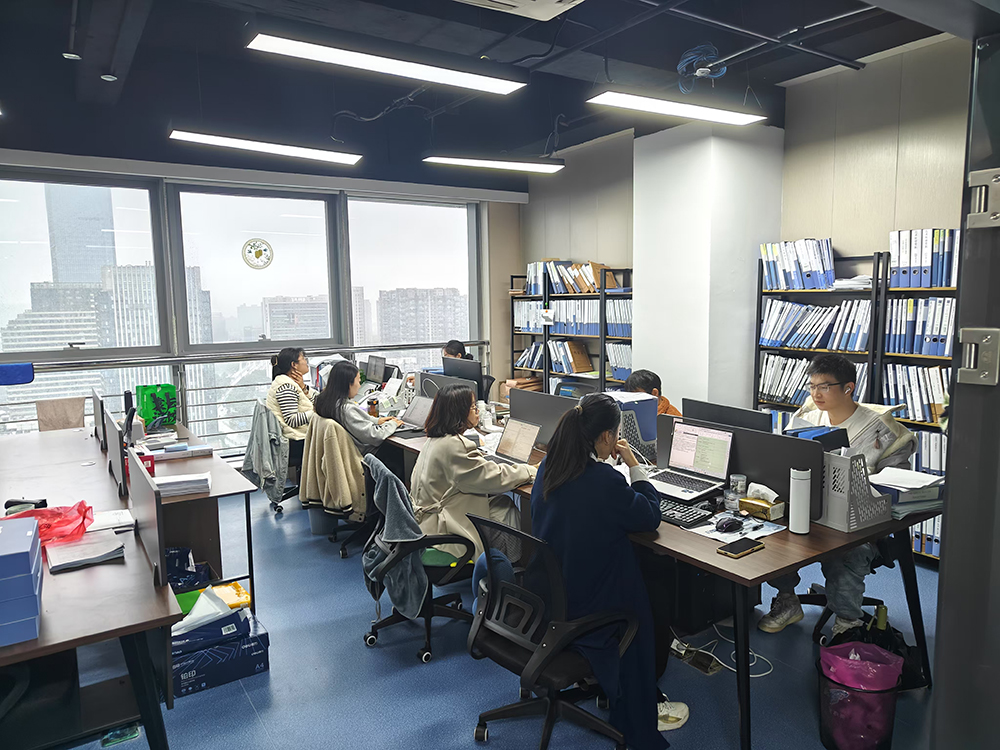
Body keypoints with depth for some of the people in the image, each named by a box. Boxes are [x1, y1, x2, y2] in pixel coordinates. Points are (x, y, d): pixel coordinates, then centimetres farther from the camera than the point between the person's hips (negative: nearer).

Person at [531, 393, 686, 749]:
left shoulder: (549, 465, -5)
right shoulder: (605, 481, -28)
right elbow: (650, 517, -12)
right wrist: (633, 464, -6)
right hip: (582, 605, -7)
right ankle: (640, 715, 34)